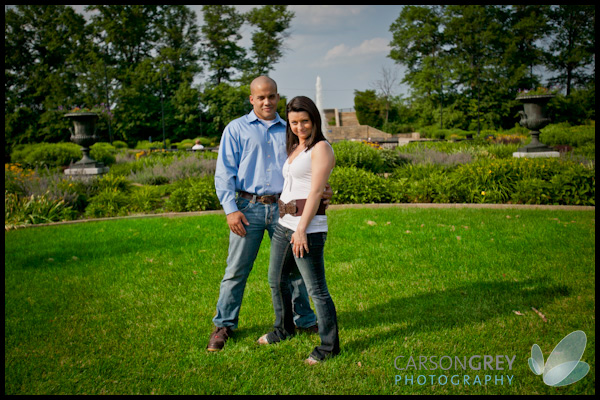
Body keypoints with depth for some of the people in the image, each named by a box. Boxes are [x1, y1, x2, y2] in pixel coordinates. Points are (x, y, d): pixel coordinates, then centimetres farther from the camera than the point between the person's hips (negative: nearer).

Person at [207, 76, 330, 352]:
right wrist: (230, 209, -10)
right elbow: (224, 173, 0)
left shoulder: (288, 131, 14)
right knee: (237, 270, 3)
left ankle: (305, 320, 26)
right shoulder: (236, 129, 5)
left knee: (294, 267, 10)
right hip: (248, 207, -2)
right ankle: (224, 325, 18)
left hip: (283, 207, 2)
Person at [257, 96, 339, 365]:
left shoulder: (321, 148, -9)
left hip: (308, 227, -9)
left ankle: (329, 345, 12)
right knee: (276, 280, 21)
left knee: (316, 289, -2)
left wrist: (302, 229, -21)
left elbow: (315, 191, -16)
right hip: (284, 224, 9)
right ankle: (283, 330, 41)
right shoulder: (294, 148, 17)